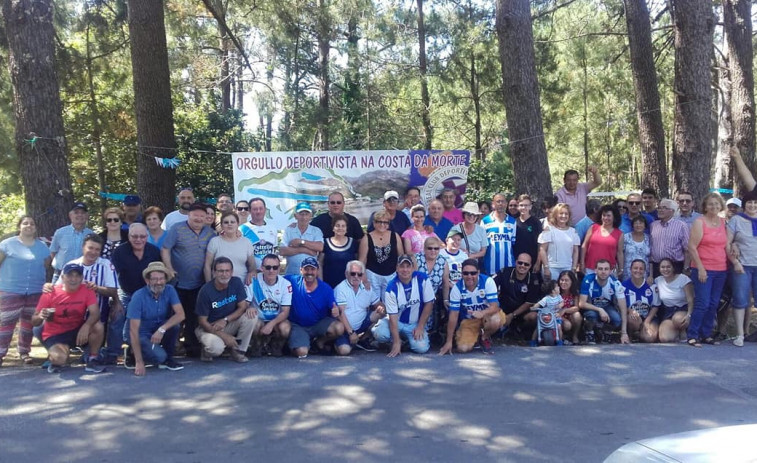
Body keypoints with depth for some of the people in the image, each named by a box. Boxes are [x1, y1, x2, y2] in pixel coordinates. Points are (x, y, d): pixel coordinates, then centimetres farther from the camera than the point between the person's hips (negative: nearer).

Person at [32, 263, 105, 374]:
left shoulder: (87, 291, -10)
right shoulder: (50, 294, -12)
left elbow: (95, 313, -22)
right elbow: (34, 322, -7)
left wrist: (86, 326, -43)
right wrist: (40, 316, -32)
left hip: (77, 331, 2)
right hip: (55, 335, -2)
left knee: (98, 326, -29)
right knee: (60, 358, -33)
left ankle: (92, 361, -8)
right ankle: (56, 360, 8)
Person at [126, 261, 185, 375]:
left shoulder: (169, 290, -11)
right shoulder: (138, 296, -22)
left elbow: (180, 314, -20)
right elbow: (133, 330, -23)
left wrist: (162, 329, -36)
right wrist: (139, 362, -28)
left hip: (160, 334, 4)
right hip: (143, 335, -4)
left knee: (174, 324, -26)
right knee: (159, 356, -29)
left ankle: (167, 359, -4)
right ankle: (133, 356, 3)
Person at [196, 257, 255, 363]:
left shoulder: (236, 282, -9)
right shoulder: (205, 291, -19)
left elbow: (243, 307, -6)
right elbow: (202, 321, -15)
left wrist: (225, 320, -22)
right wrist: (224, 336, -22)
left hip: (229, 325, 4)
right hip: (209, 327, -4)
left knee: (251, 316, -22)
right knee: (216, 348, -34)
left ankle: (238, 350, -5)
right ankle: (207, 351, 6)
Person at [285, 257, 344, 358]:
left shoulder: (326, 289, -6)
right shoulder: (292, 281, -9)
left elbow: (334, 310, -4)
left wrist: (336, 312, -28)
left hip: (319, 324, 2)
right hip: (298, 326, -2)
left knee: (339, 328, -25)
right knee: (302, 353, -25)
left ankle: (319, 342, 8)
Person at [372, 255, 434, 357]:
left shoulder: (422, 279, -14)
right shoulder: (392, 287, -17)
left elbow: (429, 303, -5)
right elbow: (393, 317, -17)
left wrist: (420, 327, -8)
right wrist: (396, 342, -22)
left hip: (416, 324, 1)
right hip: (397, 322, -1)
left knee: (421, 348, -24)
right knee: (379, 334, -29)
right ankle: (400, 339, 4)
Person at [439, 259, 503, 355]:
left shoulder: (488, 281, -21)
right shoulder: (457, 288, -17)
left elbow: (495, 306, -25)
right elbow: (453, 315, -14)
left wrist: (482, 313, -49)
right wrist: (449, 341, -14)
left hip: (487, 315, -1)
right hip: (468, 320, 1)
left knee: (496, 320, -37)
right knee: (463, 348, -20)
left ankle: (485, 338, 0)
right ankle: (477, 334, 17)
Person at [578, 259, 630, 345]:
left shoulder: (615, 283, -22)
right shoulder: (588, 280, -26)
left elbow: (623, 308, -20)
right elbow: (581, 303, -25)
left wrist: (624, 333, -24)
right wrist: (600, 310, -39)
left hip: (607, 306, 2)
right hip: (591, 307, -2)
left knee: (618, 320, -28)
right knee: (591, 314, -36)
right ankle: (589, 334, -3)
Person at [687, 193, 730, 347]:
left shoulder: (724, 223, 10)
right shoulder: (699, 222, -5)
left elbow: (727, 245, 13)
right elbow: (692, 247, -10)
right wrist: (700, 268, -14)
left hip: (721, 270, 5)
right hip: (703, 269, -5)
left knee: (714, 304, 9)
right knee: (702, 304, -8)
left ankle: (706, 335, 19)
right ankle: (692, 336, 1)